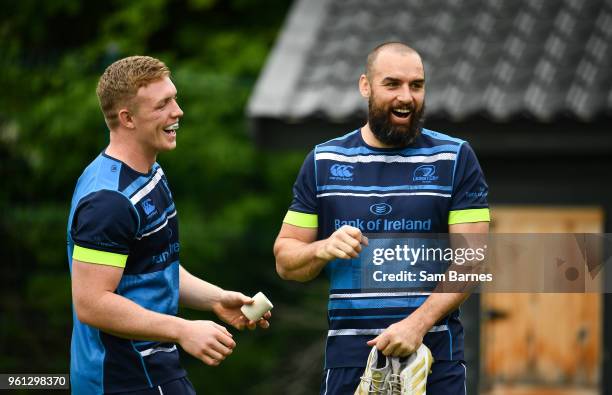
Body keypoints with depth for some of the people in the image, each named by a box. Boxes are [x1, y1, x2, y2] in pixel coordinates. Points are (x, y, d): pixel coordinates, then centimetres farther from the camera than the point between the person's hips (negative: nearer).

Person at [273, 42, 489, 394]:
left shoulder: (456, 159, 1)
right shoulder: (323, 161, 7)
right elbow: (286, 259, 8)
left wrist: (418, 323, -18)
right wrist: (323, 250, -13)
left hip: (436, 356, -1)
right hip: (349, 357, 2)